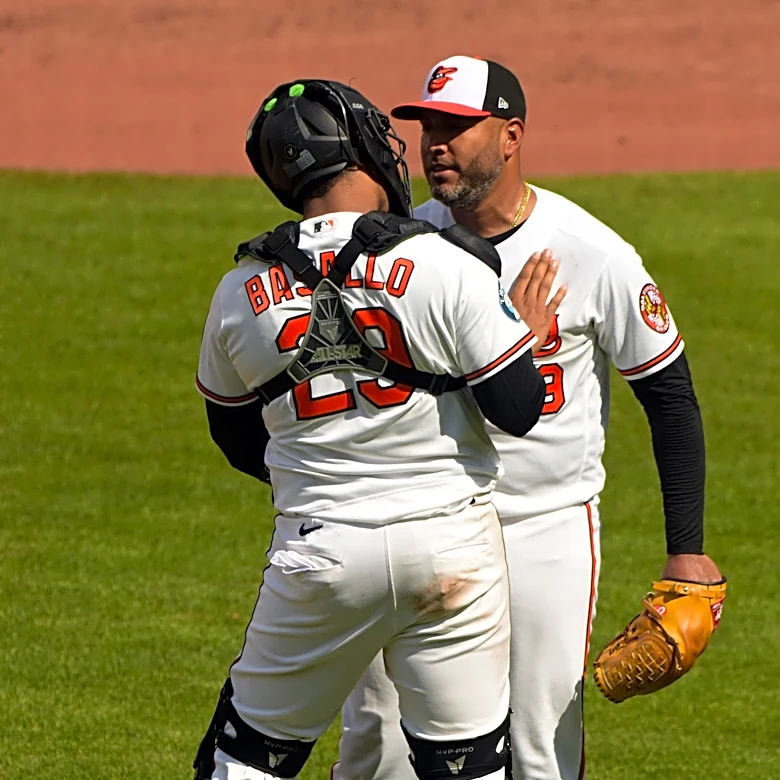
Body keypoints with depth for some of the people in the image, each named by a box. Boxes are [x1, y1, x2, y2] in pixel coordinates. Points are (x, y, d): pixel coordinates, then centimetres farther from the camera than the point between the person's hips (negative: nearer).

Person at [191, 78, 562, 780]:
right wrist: (534, 327, 9)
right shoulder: (447, 266, -12)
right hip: (451, 547, -2)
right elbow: (522, 410, -11)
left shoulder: (242, 293, -1)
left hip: (315, 552, 2)